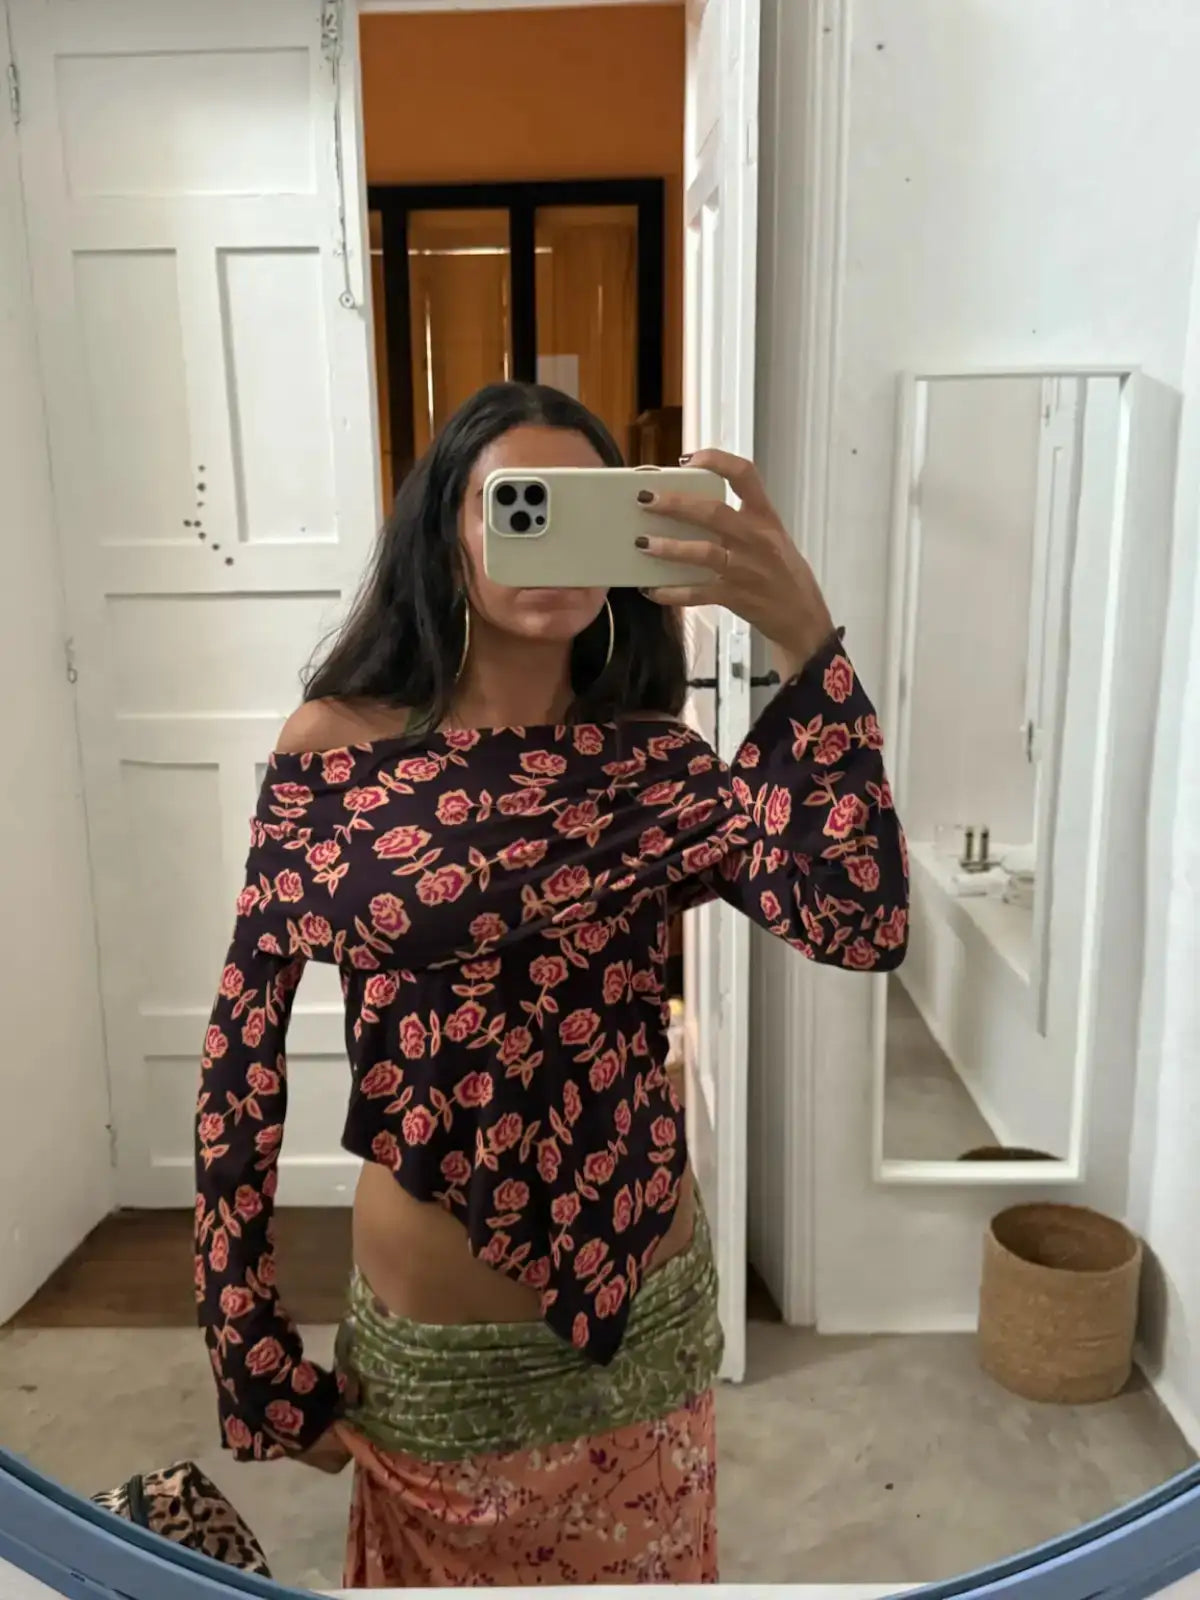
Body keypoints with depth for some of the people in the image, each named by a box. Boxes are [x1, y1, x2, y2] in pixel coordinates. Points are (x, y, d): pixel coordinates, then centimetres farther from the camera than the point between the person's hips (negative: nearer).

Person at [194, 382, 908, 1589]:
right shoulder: (332, 753, -12)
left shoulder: (656, 766, -8)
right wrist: (255, 1354, -5)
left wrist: (803, 636, -32)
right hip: (434, 1349, -1)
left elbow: (862, 925, -24)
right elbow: (242, 1046, -8)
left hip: (643, 1316, 2)